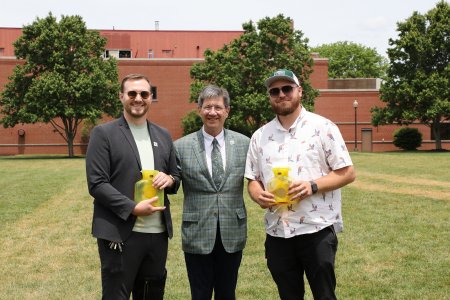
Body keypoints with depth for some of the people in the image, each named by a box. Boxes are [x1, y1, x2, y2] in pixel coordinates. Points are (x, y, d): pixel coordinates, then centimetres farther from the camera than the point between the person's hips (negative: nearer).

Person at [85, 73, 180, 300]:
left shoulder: (163, 135, 13)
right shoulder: (104, 134, -3)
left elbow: (176, 175, 20)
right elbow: (96, 184, -10)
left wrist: (170, 179, -5)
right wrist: (133, 208, -18)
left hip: (158, 233, 5)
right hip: (120, 234, -5)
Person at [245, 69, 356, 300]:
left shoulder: (323, 127, -4)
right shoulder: (260, 136, 9)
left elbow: (347, 173, -5)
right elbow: (253, 179, 13)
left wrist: (312, 186, -20)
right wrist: (258, 195, -10)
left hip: (317, 230, -4)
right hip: (277, 233, 4)